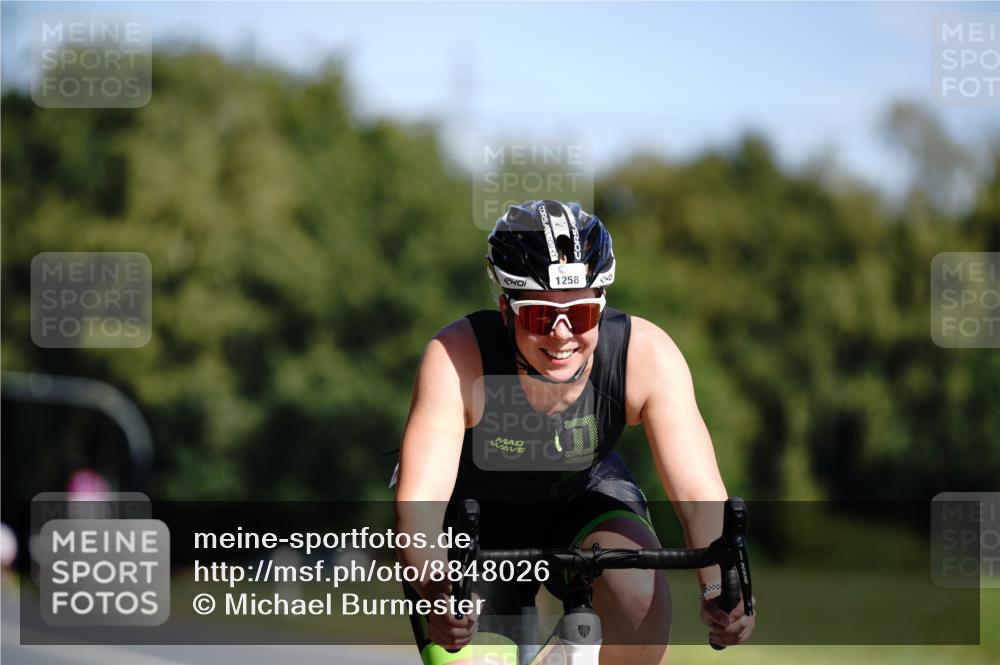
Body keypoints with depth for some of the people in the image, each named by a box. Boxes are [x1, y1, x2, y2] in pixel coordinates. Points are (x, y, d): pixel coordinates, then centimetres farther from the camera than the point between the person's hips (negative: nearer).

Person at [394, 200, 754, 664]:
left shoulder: (647, 355, -28)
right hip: (474, 520, -1)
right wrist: (435, 591, -61)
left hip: (581, 500, 1)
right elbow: (417, 503, -40)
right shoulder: (457, 358, -34)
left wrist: (718, 589, -52)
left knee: (643, 595, -30)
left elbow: (697, 492, -32)